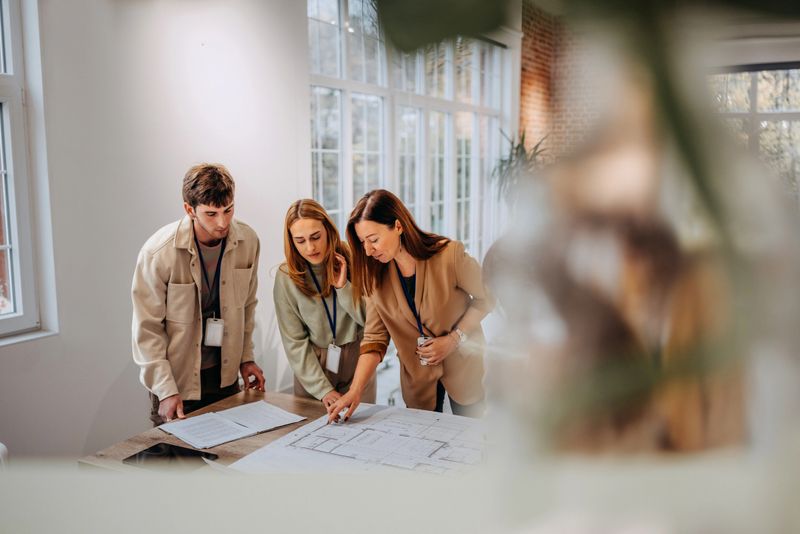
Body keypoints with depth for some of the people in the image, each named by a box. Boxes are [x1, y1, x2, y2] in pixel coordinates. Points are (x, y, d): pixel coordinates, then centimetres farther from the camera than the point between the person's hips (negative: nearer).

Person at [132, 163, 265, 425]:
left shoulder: (248, 241, -9)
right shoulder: (158, 253, -20)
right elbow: (147, 329, -14)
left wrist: (246, 357, 7)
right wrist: (165, 390, -15)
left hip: (226, 376, 4)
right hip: (177, 381, -4)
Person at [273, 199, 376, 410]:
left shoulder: (353, 262, -12)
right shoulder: (286, 277, -11)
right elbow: (295, 341, -9)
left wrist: (344, 287, -22)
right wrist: (322, 389, -14)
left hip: (357, 361, 0)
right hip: (312, 364, 0)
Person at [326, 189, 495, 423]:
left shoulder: (449, 255, -24)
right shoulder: (375, 275, -12)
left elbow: (485, 299, -9)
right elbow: (374, 338, -11)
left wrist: (453, 339, -20)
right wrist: (355, 391, -22)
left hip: (462, 366, -2)